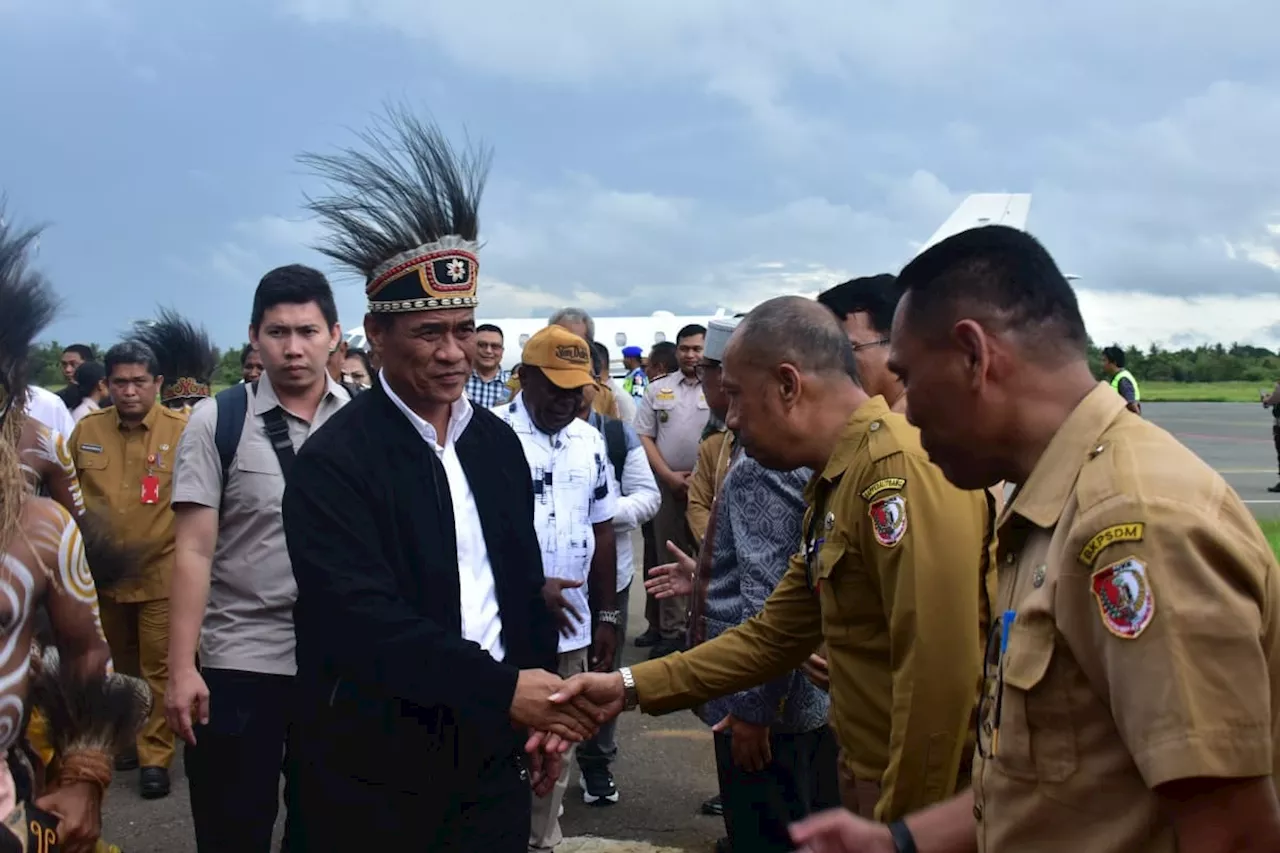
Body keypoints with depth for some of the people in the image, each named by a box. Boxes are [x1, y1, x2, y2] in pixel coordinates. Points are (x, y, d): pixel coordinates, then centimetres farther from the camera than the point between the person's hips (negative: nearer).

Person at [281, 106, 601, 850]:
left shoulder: (498, 442, 6)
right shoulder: (335, 460, -14)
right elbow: (364, 620, -23)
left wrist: (540, 712, 10)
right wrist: (504, 689, -26)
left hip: (493, 757, 5)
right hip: (378, 771, -5)